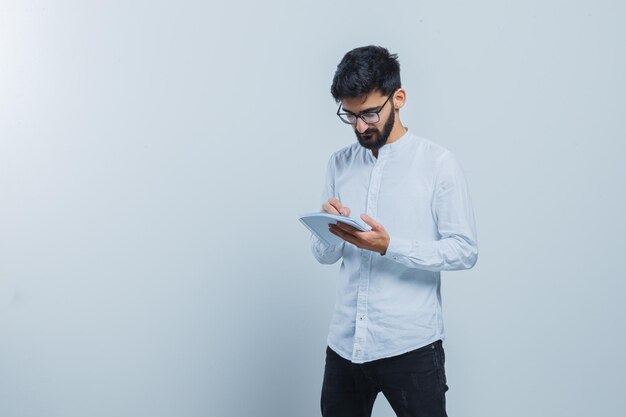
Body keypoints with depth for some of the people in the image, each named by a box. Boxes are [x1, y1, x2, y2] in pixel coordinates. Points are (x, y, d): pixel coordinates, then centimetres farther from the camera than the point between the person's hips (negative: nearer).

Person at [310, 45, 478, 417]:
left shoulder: (438, 163, -6)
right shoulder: (340, 164, 7)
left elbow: (465, 250, -9)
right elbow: (324, 255, 9)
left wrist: (390, 246, -20)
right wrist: (328, 229, -13)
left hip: (410, 345, -4)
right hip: (345, 342, 4)